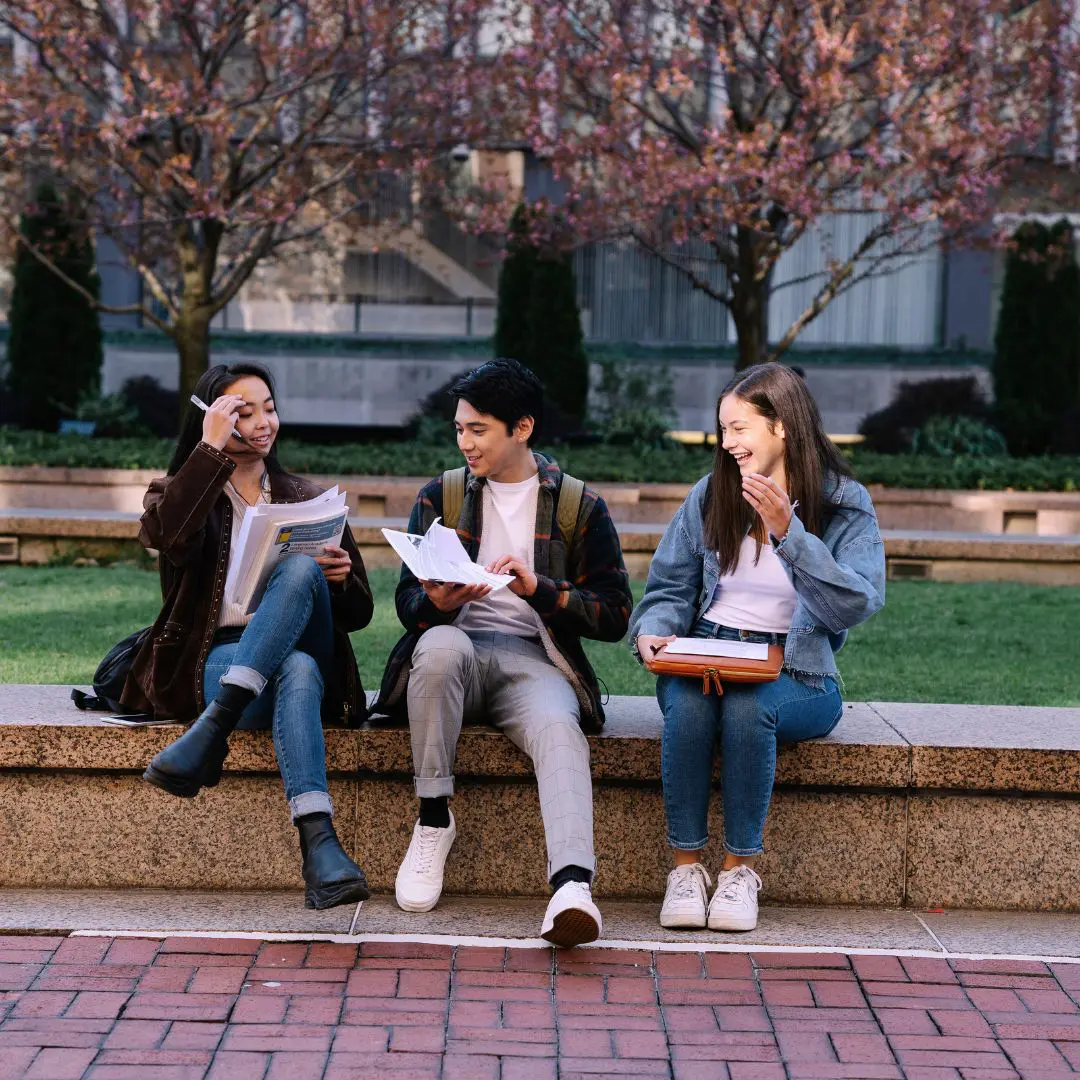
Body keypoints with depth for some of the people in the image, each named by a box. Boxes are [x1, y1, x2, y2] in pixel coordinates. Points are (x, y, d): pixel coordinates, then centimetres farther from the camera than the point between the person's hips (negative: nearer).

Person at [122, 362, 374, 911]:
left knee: (300, 567, -32)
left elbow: (357, 614, 16)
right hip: (217, 660, -2)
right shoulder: (179, 492, 15)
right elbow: (167, 535, -14)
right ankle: (319, 846, -53)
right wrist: (211, 448, -11)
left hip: (306, 657, 2)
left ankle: (210, 732, -40)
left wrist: (340, 579, -7)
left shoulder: (308, 501, 21)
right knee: (299, 670, -38)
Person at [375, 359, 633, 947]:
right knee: (440, 642, -36)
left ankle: (572, 883, -57)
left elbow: (615, 615, 3)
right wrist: (436, 602, -16)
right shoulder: (439, 497, 15)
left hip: (531, 661, -1)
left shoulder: (581, 507, 10)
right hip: (456, 649, 1)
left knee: (559, 728, -35)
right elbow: (407, 600, 9)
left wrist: (539, 589, -13)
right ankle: (433, 820, -22)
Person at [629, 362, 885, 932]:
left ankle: (740, 867, -20)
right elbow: (669, 588, 13)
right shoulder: (710, 496, 10)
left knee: (748, 707, -36)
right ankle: (686, 865, -22)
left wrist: (788, 532, -24)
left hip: (795, 675, -2)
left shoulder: (844, 504, 0)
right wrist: (653, 632, -10)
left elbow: (856, 604, -15)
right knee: (688, 704, -33)